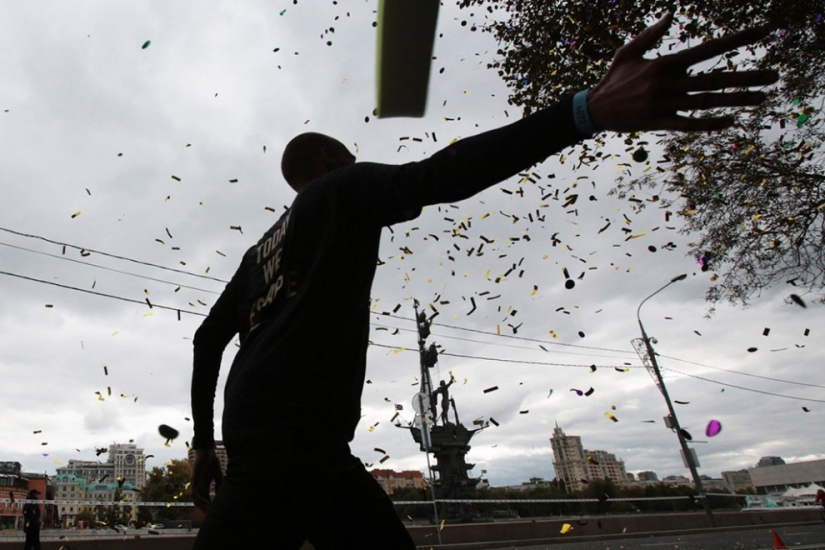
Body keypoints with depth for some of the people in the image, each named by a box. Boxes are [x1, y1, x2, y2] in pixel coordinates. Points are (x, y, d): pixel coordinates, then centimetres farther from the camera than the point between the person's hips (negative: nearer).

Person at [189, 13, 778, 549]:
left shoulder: (261, 250, 29)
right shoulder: (344, 189, 5)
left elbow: (208, 337, 27)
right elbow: (436, 177, -15)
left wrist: (205, 442, 29)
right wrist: (591, 110, -25)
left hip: (254, 432, 10)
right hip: (297, 433, -10)